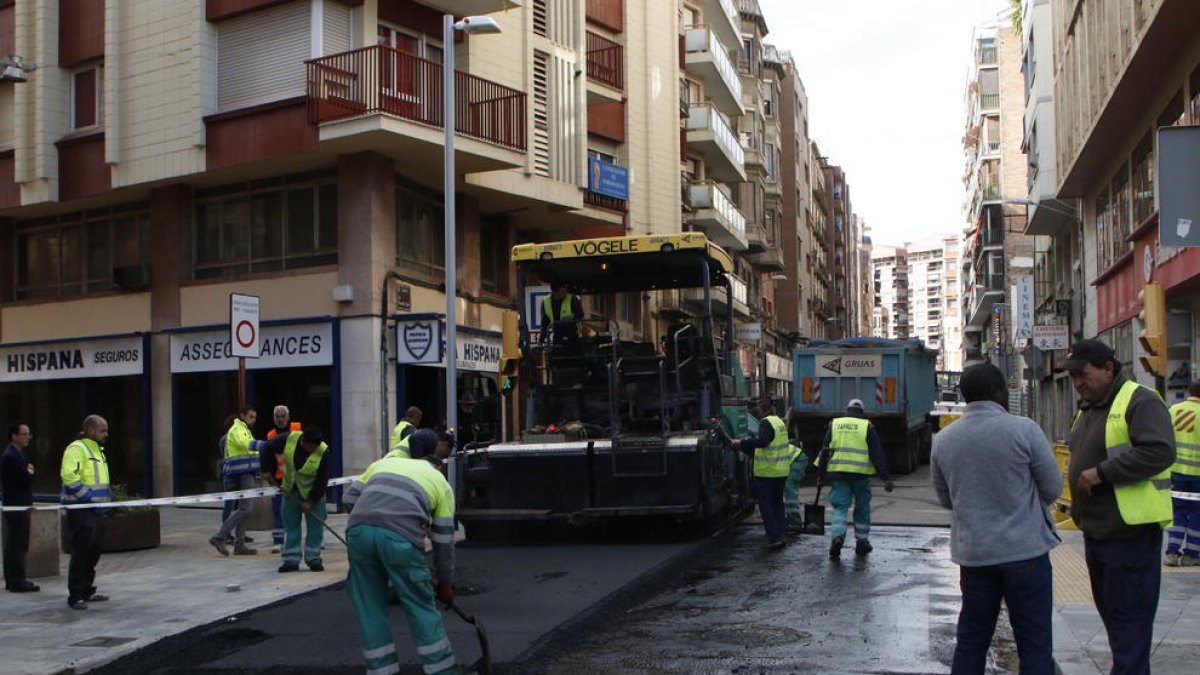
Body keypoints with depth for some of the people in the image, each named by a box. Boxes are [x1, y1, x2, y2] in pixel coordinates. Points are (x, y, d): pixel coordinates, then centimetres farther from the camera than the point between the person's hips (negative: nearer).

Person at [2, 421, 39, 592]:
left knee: (13, 544, 14)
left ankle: (12, 580, 20)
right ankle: (17, 582, -5)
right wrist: (30, 472, -2)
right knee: (18, 545, -7)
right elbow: (27, 479, -20)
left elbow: (26, 479, 21)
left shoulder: (17, 455, 16)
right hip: (17, 506, -11)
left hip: (17, 505, 11)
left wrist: (28, 472, 1)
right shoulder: (11, 456, -17)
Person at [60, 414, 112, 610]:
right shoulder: (76, 449, -11)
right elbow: (69, 476, -22)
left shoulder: (97, 450, 19)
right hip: (80, 511, -9)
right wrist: (88, 496, -22)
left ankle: (87, 591, 25)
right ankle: (75, 597, -1)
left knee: (93, 553, 15)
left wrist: (107, 492, 13)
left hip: (96, 510, 10)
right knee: (80, 553, -7)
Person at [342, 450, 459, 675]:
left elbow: (349, 499, 25)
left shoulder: (384, 462, 33)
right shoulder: (441, 484, 25)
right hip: (400, 535, -3)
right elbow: (443, 540, 24)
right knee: (421, 607, 11)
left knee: (369, 606, 17)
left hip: (358, 529, 3)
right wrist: (445, 583, 33)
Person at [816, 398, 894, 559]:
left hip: (838, 473, 1)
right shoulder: (867, 427, 4)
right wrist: (886, 477, 0)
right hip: (861, 473, -1)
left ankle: (837, 536, -19)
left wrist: (822, 473, 15)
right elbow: (877, 454, 1)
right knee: (862, 508, 14)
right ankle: (862, 542, 20)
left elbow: (824, 451, 9)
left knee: (840, 507, 3)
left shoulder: (834, 424, 10)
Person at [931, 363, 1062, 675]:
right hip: (1025, 549, -4)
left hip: (972, 553, 4)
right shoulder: (1023, 429, -11)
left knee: (971, 640, 13)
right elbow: (1053, 487, -4)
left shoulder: (943, 439, 2)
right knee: (1034, 642, 5)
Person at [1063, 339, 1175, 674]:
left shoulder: (1140, 402, -13)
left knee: (1128, 613, -4)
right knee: (1109, 609, 16)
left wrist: (1102, 472, -24)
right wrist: (1077, 504, 21)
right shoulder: (1087, 409, 16)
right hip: (1096, 531, 9)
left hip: (1130, 531, -9)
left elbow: (1160, 451, -26)